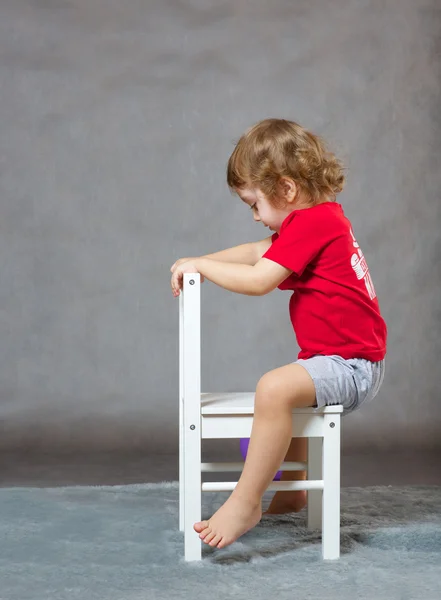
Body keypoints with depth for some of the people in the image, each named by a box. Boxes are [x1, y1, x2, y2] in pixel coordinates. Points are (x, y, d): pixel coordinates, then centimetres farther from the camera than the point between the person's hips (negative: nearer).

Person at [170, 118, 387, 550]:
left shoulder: (310, 222, -17)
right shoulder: (322, 217, 15)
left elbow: (258, 280, -24)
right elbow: (257, 252, 22)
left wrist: (200, 266, -11)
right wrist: (199, 262, 12)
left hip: (351, 364, -11)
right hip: (352, 363, 11)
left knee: (274, 389, -32)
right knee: (287, 389, 34)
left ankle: (245, 503, -27)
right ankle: (291, 491, 40)